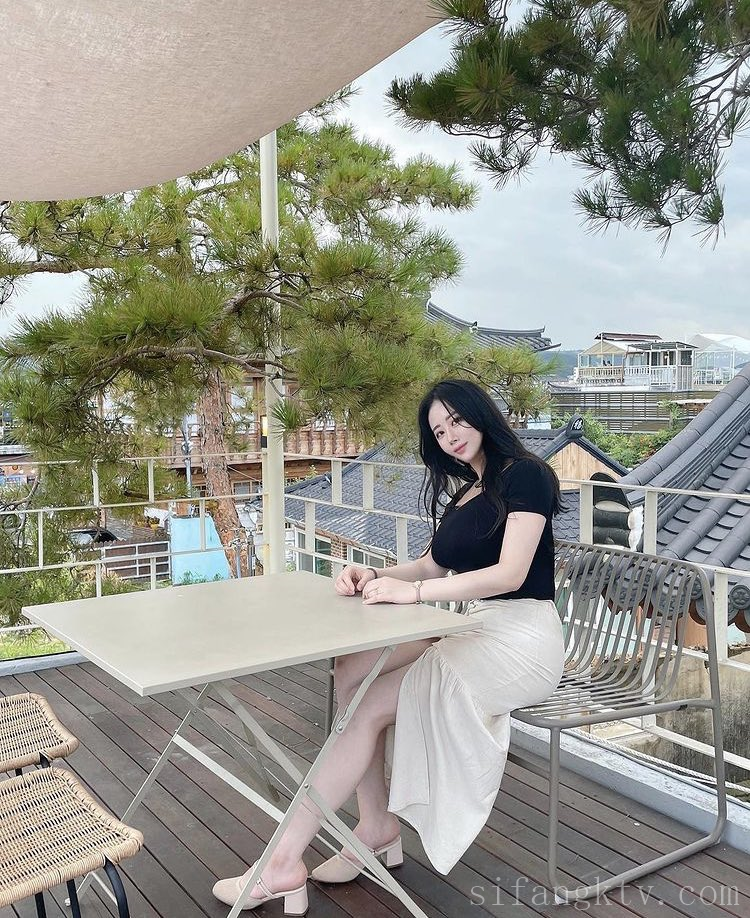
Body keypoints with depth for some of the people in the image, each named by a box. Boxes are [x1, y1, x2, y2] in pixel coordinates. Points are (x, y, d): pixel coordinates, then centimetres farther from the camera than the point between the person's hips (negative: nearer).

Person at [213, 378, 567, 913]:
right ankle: (378, 829, -8)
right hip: (472, 629, 8)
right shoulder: (461, 491, 20)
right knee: (351, 672, -16)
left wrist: (411, 592, -23)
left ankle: (285, 862, -14)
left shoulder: (524, 475, -6)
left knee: (371, 707, -20)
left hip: (521, 637, -7)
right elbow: (432, 566, 17)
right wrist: (374, 579, -3)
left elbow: (511, 572, -18)